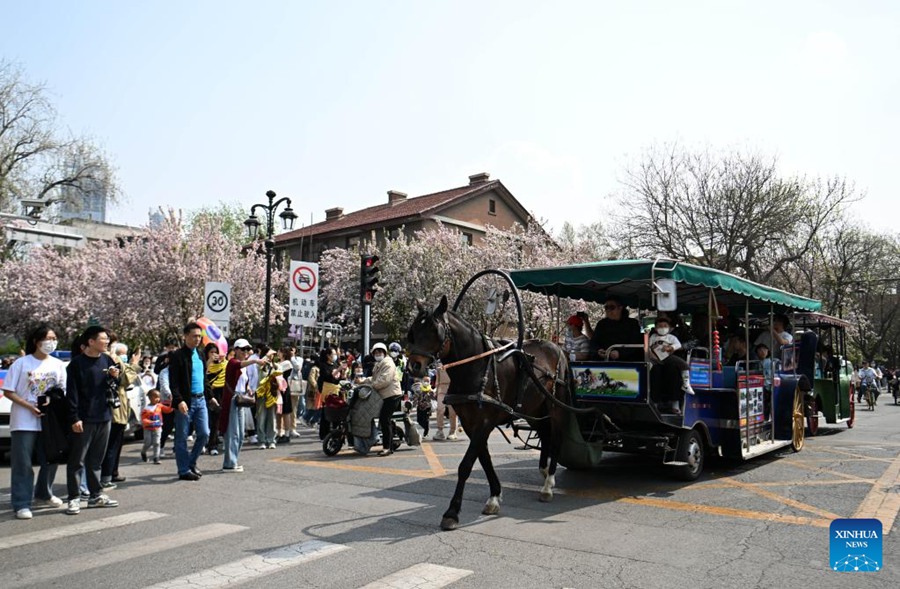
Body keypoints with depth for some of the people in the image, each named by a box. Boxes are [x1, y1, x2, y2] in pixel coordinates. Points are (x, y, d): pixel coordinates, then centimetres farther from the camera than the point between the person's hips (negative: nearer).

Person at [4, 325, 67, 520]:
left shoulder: (58, 365, 6)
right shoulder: (21, 363, -5)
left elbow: (63, 392, 11)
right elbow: (8, 392, -5)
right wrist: (30, 406, -15)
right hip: (24, 422, -4)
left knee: (51, 460, 12)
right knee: (23, 463, -2)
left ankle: (44, 494, 32)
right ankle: (22, 504, 3)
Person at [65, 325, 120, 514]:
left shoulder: (107, 360, 9)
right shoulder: (77, 363, -7)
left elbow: (115, 386, 19)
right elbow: (71, 392, -9)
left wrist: (115, 377, -4)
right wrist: (74, 418, -15)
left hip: (104, 417, 6)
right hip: (84, 419, -5)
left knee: (96, 459, 13)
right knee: (77, 460, 1)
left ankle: (96, 495, 21)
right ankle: (74, 498, 7)